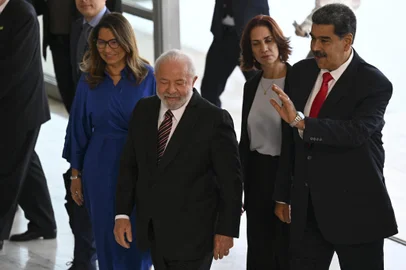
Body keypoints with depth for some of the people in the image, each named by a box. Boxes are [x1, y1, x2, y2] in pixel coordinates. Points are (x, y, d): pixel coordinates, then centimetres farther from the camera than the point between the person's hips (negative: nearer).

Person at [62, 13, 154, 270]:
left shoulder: (147, 76, -6)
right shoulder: (89, 82, 0)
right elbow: (79, 129, 6)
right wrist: (76, 174, 8)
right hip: (101, 167, 2)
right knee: (108, 233, 8)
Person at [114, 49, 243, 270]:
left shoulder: (214, 119, -13)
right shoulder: (143, 111, 4)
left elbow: (230, 181, -9)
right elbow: (129, 166, 10)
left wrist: (227, 230, -9)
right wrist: (122, 214, 4)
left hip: (192, 235, -5)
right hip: (152, 230, 6)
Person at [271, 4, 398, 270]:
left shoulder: (374, 83, -11)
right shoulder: (302, 72, 6)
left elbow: (356, 131, -28)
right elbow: (290, 138, 12)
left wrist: (301, 121, -37)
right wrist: (283, 194, 12)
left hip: (354, 209, -5)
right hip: (307, 207, 5)